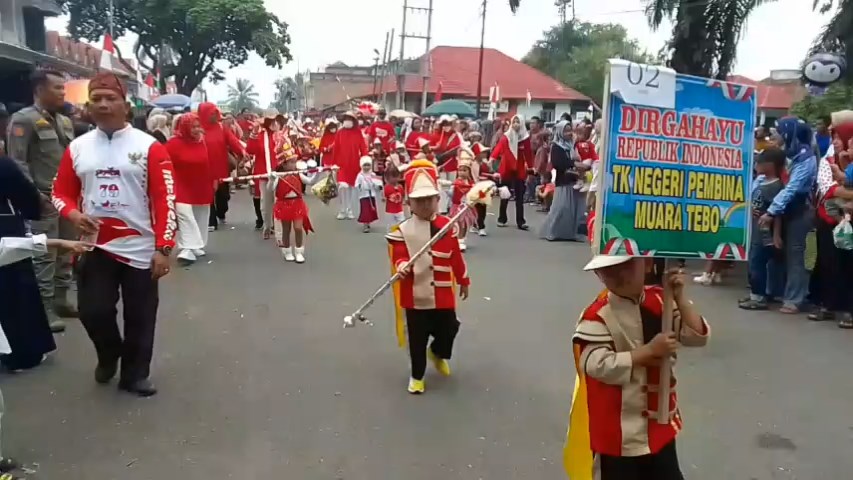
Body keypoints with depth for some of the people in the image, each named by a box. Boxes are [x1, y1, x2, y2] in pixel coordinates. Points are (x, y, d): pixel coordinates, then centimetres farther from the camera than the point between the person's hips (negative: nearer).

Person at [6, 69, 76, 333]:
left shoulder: (65, 121, 16)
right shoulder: (24, 119, -6)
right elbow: (17, 161, -11)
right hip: (45, 200, -7)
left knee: (66, 252, 12)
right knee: (44, 255, -4)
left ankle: (61, 299, 22)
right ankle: (45, 308, 2)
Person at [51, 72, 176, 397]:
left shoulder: (149, 146, -5)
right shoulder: (77, 148, 5)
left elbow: (165, 200, -8)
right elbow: (61, 192, 14)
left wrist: (163, 248, -13)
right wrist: (74, 214, -9)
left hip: (140, 248, -2)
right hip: (94, 246, 3)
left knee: (140, 317, 6)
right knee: (93, 311, 2)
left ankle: (135, 375, 24)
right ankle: (109, 354, 34)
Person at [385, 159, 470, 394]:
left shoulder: (448, 226, -1)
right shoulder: (402, 231, -7)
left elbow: (456, 257, 7)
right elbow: (399, 256, -9)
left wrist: (464, 281, 15)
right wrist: (402, 266, -32)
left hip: (443, 294, 2)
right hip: (415, 296, -2)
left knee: (448, 331, 13)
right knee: (418, 339, 9)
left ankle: (437, 353, 46)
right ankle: (417, 375, 28)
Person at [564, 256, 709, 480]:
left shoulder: (661, 300, -3)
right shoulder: (597, 315, -20)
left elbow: (698, 336, -6)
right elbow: (598, 365, -28)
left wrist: (680, 297, -19)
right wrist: (649, 351, -26)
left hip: (660, 419, 6)